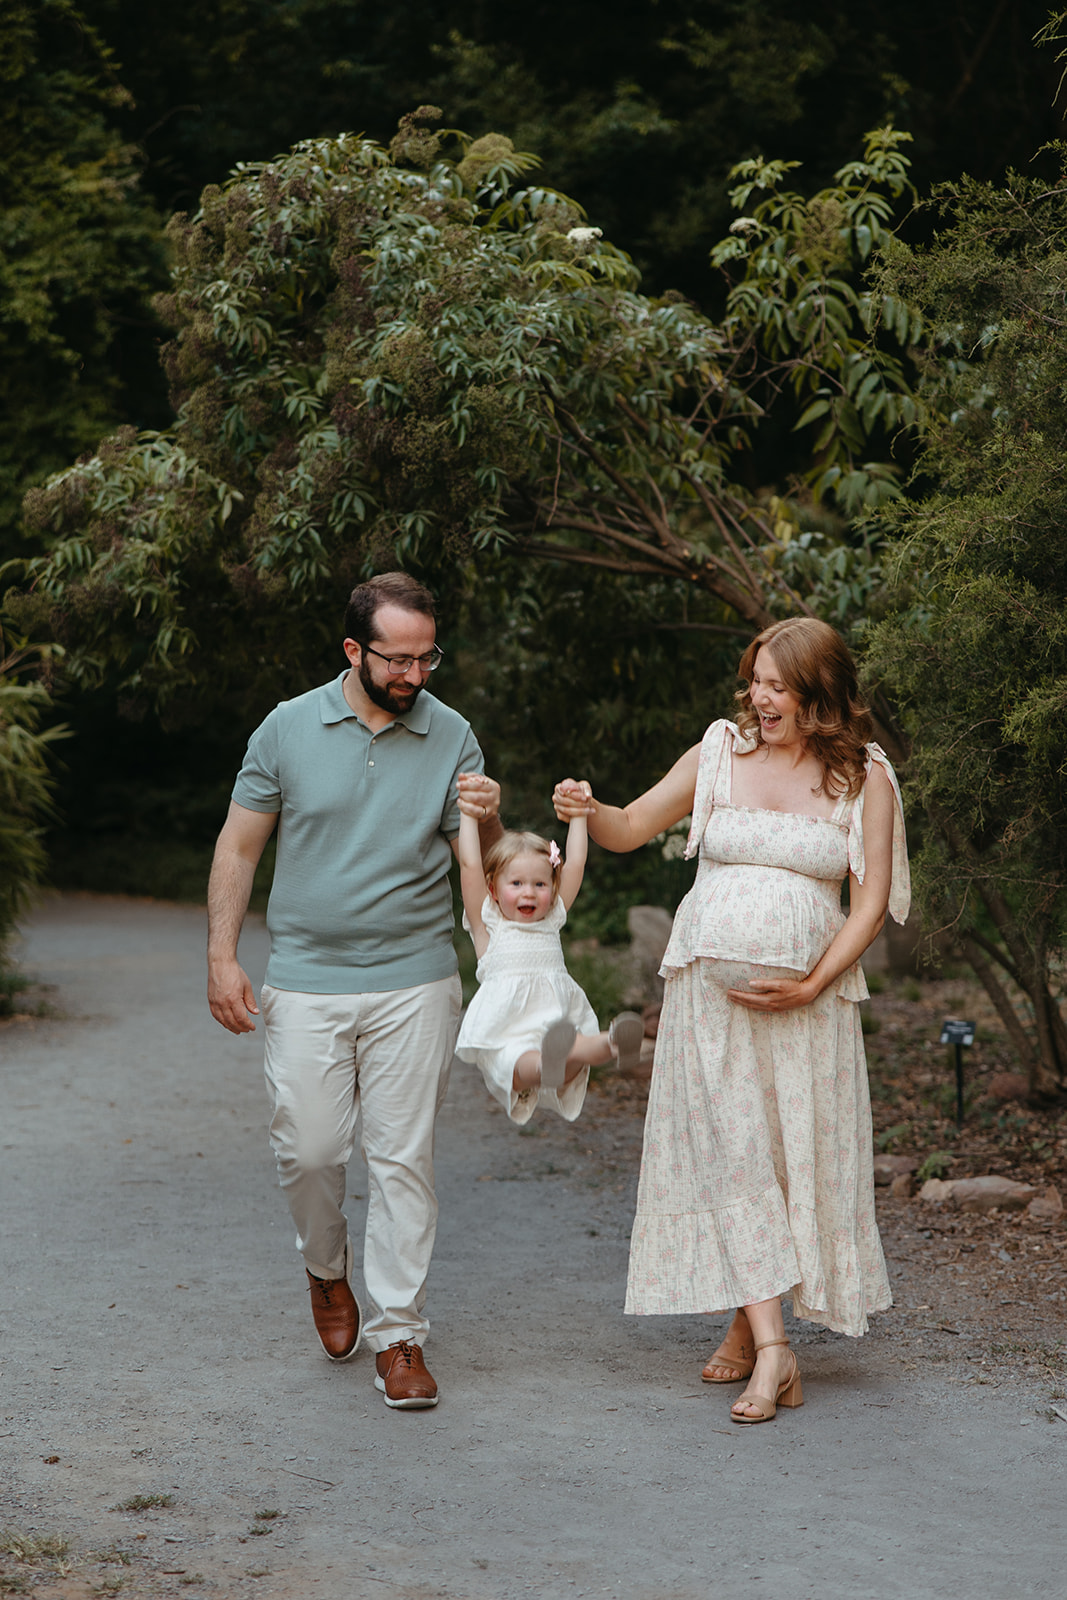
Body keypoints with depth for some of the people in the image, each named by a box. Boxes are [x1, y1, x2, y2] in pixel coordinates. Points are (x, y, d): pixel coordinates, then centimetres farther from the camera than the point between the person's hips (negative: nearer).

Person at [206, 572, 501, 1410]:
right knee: (308, 1151, 3)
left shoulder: (451, 737, 1)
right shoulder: (289, 728, 0)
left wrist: (489, 822, -21)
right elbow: (240, 846, 6)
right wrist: (222, 955, -1)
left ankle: (399, 1332, 7)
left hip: (414, 981, 0)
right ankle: (328, 1269, 33)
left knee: (404, 1159, -1)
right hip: (306, 979, 0)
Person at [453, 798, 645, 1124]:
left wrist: (578, 814, 21)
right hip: (505, 1038, -3)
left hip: (556, 1021, 3)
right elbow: (470, 866, 3)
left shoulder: (552, 921, 22)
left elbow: (575, 864, 20)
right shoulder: (488, 926, 12)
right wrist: (468, 815, 4)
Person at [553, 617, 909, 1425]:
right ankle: (771, 1347, -8)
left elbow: (872, 899, -1)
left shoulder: (864, 778, 1)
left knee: (798, 1153, 1)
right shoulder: (721, 753, 5)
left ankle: (749, 1327, 16)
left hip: (808, 992, 0)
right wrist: (590, 811, -12)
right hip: (710, 985, 0)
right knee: (730, 1153, -7)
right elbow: (632, 828, 10)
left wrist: (813, 986, -11)